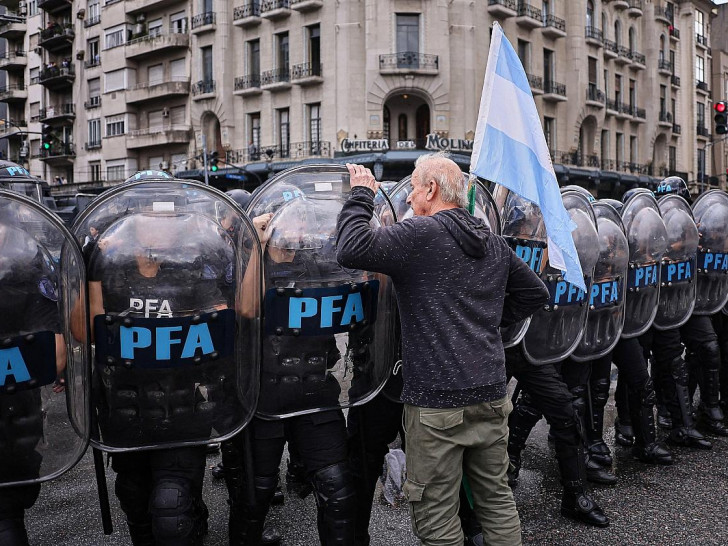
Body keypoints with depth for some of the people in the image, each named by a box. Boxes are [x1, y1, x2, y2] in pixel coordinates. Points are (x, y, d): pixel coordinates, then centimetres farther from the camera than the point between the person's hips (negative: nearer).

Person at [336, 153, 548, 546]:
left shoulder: (422, 233, -11)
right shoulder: (494, 244, 13)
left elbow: (351, 250, -21)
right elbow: (535, 293, 23)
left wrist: (361, 196, -6)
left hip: (437, 402, -7)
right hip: (491, 395, 7)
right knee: (497, 500, 19)